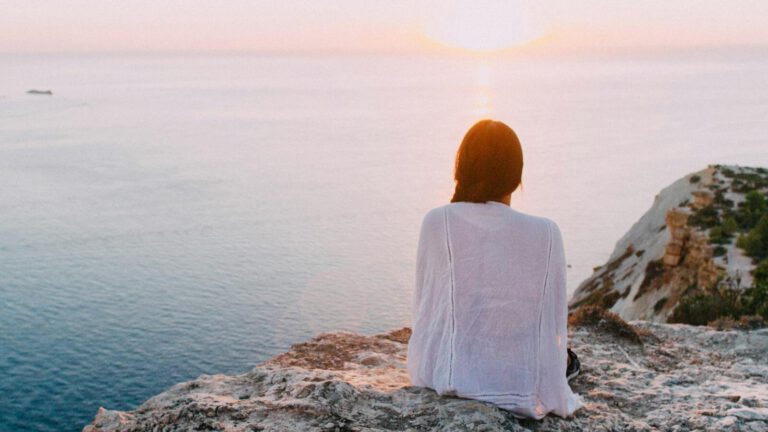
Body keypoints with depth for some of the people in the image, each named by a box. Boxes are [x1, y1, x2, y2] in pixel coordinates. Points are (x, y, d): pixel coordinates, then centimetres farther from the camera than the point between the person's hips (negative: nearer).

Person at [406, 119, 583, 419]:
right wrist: (560, 355, 19)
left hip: (443, 376, 1)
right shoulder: (546, 233, -12)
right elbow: (555, 322, -4)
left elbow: (422, 306, -3)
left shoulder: (436, 222, -11)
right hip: (521, 386, -1)